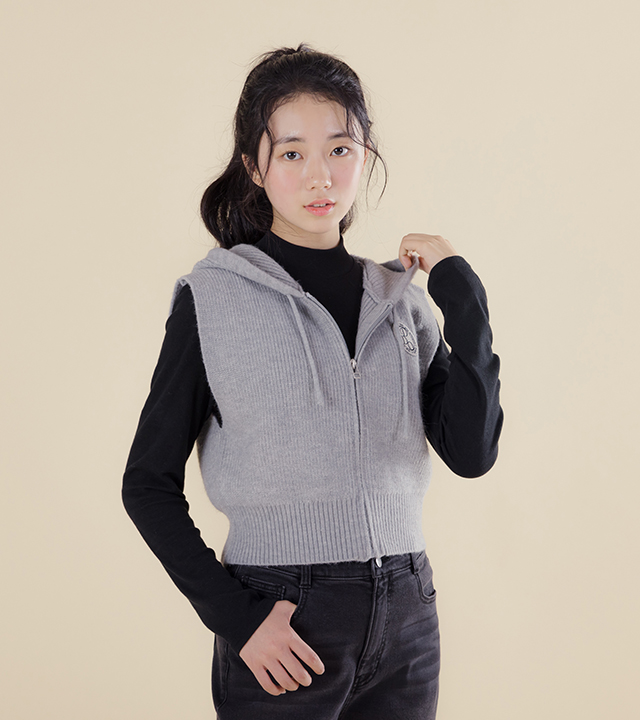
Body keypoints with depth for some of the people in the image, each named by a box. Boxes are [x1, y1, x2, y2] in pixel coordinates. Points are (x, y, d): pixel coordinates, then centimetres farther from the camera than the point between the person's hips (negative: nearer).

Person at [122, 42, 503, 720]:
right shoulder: (212, 299, -5)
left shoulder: (399, 298, 6)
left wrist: (463, 298, -6)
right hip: (283, 635, -4)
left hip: (405, 618, 4)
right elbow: (149, 484, -4)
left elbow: (472, 452, -2)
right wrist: (234, 616, -12)